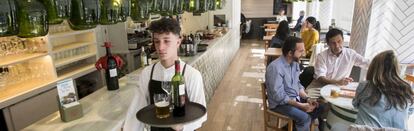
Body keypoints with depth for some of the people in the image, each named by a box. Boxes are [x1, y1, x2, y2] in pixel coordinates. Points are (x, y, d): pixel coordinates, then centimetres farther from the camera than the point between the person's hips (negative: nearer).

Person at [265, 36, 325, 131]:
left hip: (296, 98, 9)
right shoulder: (275, 67, -25)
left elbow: (297, 85, 11)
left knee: (320, 107, 3)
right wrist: (300, 105, -23)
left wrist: (307, 98, -5)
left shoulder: (295, 63, 2)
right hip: (280, 103, -9)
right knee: (305, 118, -26)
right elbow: (279, 96, -26)